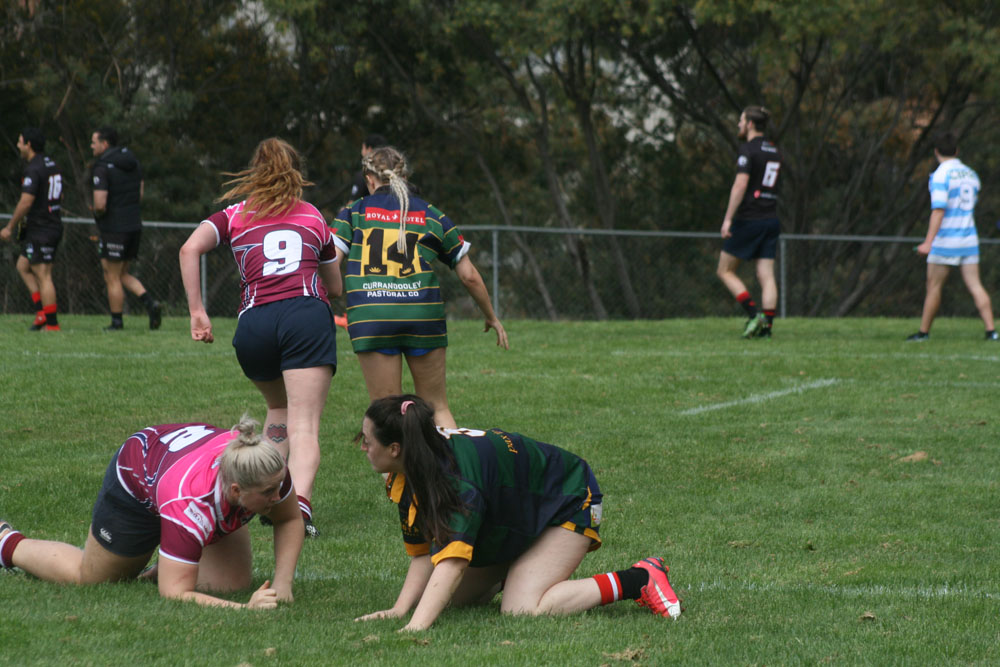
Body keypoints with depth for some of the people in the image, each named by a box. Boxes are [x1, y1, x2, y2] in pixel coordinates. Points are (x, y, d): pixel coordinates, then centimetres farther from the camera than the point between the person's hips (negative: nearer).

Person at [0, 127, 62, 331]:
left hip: (40, 230, -10)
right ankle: (42, 312, 12)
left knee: (43, 276, -6)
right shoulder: (52, 165, 12)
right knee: (23, 266, 18)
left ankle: (52, 323, -6)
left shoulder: (34, 169, -17)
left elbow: (26, 202, -21)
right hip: (54, 226, 10)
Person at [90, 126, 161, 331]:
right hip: (134, 225, 8)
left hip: (114, 228, -8)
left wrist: (98, 213, -1)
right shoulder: (132, 161, 9)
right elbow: (140, 193, 16)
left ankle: (117, 322, 6)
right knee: (122, 275, 17)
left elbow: (100, 204, -22)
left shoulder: (102, 167, -15)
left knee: (112, 278, 3)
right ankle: (150, 303, -1)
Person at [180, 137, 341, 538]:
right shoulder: (312, 216, 23)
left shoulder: (235, 215, 19)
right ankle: (300, 502, -33)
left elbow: (190, 249, 0)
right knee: (304, 423, -10)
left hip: (254, 324, 1)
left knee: (278, 408, 27)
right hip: (308, 315, -1)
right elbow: (335, 287, 31)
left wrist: (196, 311, 0)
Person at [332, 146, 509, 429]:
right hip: (424, 316, 1)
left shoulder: (353, 213, 10)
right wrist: (491, 317, 27)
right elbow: (470, 276, 15)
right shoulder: (432, 217, 13)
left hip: (369, 318, -1)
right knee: (437, 407, 13)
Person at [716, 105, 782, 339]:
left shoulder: (748, 150, -10)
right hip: (771, 220, 7)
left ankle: (754, 314, -9)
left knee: (725, 271, 4)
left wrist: (728, 218, -21)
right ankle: (766, 326, -5)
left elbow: (740, 185, -20)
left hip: (748, 220, -7)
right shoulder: (775, 151, 14)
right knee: (767, 276, 3)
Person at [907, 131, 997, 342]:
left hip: (946, 241, -6)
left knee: (933, 286, 5)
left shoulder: (941, 175, -11)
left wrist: (929, 241, -24)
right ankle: (991, 330, -9)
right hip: (969, 238, 6)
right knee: (975, 286, 1)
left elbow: (939, 209, -20)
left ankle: (923, 332, 12)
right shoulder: (971, 174, 10)